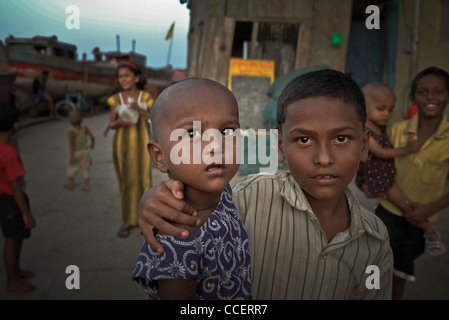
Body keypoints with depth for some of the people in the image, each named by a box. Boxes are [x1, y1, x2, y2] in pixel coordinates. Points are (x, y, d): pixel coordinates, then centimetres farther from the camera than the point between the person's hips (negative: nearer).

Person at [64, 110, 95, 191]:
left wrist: (72, 156, -19)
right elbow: (92, 137, -10)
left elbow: (71, 145, -19)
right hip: (85, 151, 4)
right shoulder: (85, 128, -5)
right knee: (85, 168, 13)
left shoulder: (71, 132, -15)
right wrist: (92, 143, 11)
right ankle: (87, 185, 12)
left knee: (71, 168, 16)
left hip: (76, 153, -4)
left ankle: (71, 184, 25)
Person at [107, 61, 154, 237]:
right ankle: (127, 220, 13)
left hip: (140, 144, -1)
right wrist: (119, 122, -17)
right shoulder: (116, 99, 6)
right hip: (122, 144, 2)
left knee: (143, 179, -3)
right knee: (126, 181, 5)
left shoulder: (145, 97, 2)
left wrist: (140, 111, -19)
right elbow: (111, 124, 4)